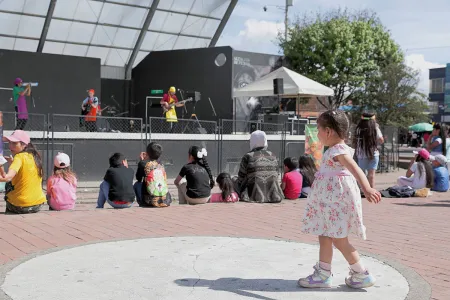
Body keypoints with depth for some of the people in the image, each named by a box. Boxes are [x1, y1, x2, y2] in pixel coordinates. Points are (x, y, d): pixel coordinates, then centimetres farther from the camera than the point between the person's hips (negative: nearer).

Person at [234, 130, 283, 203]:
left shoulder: (247, 157, -6)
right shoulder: (273, 157, 6)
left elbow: (241, 179, 1)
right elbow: (276, 177, 13)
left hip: (255, 197, -5)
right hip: (273, 196, 5)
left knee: (235, 182, 20)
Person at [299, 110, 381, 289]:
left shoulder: (339, 151, -19)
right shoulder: (336, 150, 12)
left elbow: (355, 169, -36)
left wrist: (367, 189, -50)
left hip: (337, 202, -10)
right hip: (330, 202, 10)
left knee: (339, 240, -2)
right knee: (324, 237, 14)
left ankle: (362, 275, 9)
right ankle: (323, 274, 23)